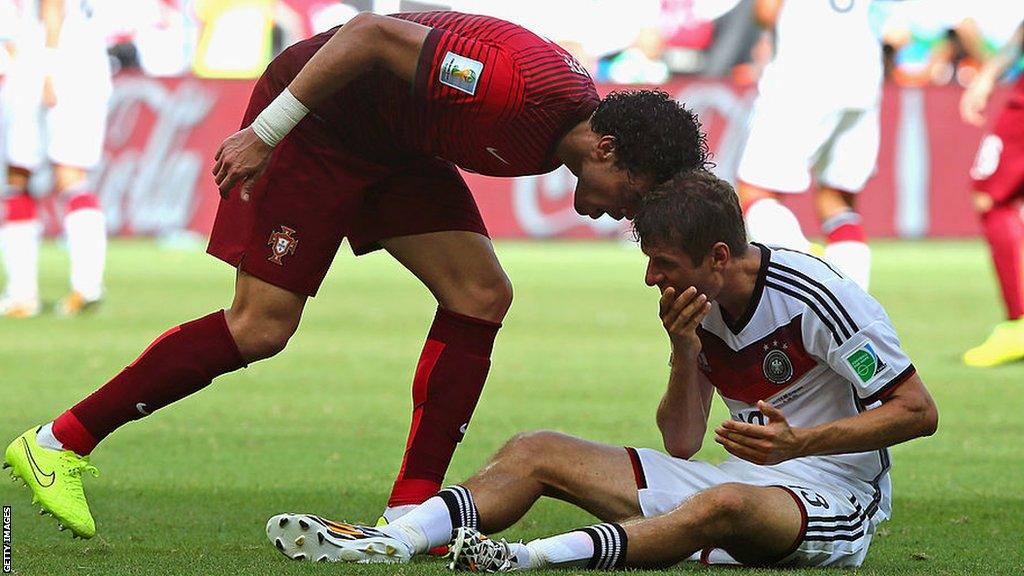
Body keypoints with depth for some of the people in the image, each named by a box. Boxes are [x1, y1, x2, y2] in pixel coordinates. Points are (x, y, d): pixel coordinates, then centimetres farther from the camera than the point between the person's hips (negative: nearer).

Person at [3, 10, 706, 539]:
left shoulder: (585, 116, -5)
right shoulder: (518, 88, -33)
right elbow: (373, 34, -31)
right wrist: (264, 133, -26)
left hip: (397, 145, 9)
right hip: (317, 118, -9)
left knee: (481, 294, -4)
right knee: (261, 326, -12)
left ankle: (409, 513, -2)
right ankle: (60, 443, -2)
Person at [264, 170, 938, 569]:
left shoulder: (814, 297, -16)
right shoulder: (698, 306, 5)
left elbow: (919, 411, -15)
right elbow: (681, 444, 8)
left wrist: (801, 442, -25)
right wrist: (685, 354, -10)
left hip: (831, 496, -8)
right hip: (739, 478, 8)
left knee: (725, 505, -44)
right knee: (538, 451, -1)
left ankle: (535, 558, -58)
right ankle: (390, 542, -22)